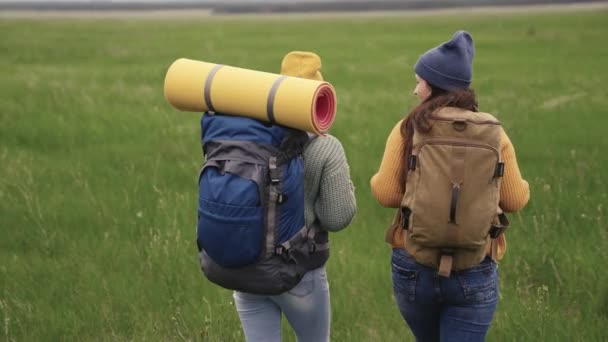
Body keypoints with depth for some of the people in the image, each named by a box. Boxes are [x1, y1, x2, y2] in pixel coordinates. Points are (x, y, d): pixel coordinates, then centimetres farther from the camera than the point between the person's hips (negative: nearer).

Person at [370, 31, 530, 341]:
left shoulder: (409, 129, -7)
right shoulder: (493, 133, -4)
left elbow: (386, 194, -8)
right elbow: (515, 200, 0)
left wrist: (376, 179, 14)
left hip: (414, 266, 1)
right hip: (474, 272, -1)